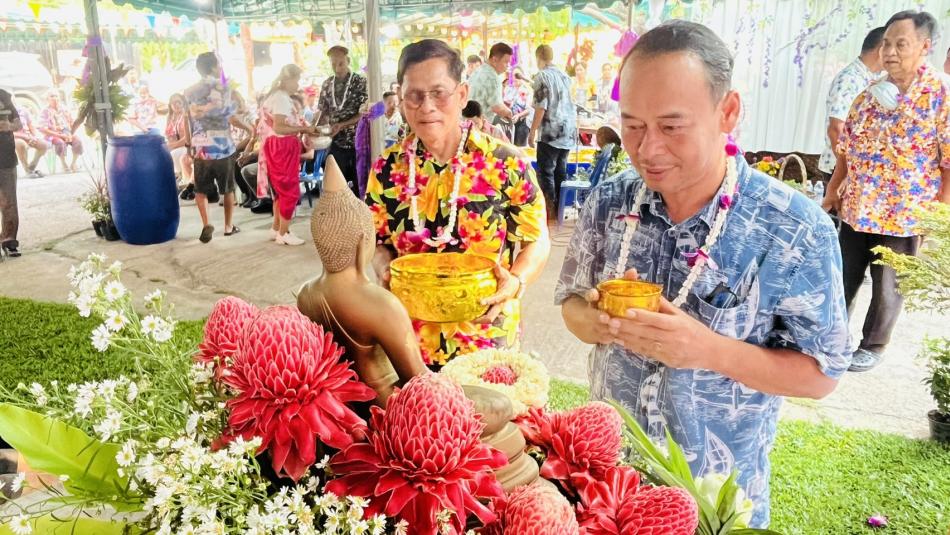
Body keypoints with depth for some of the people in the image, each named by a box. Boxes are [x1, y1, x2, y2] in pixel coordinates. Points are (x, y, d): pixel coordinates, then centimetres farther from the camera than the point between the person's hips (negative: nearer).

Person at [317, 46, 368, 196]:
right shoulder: (327, 84, 8)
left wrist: (341, 125, -21)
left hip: (358, 141, -4)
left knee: (359, 183, 4)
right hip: (337, 142, 4)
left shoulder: (359, 82, -5)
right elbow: (324, 112, 12)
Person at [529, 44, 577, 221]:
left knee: (546, 171, -1)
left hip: (551, 131, -7)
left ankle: (550, 210, -3)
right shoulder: (564, 75, 14)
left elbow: (541, 107, -13)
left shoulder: (542, 76, -7)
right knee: (561, 170, 12)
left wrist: (532, 131, -8)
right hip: (568, 130, 7)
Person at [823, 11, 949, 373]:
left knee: (888, 288, 10)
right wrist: (831, 194, 12)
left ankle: (873, 346, 29)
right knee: (843, 278, 15)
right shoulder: (870, 95, 5)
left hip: (904, 217, -4)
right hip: (855, 210, 4)